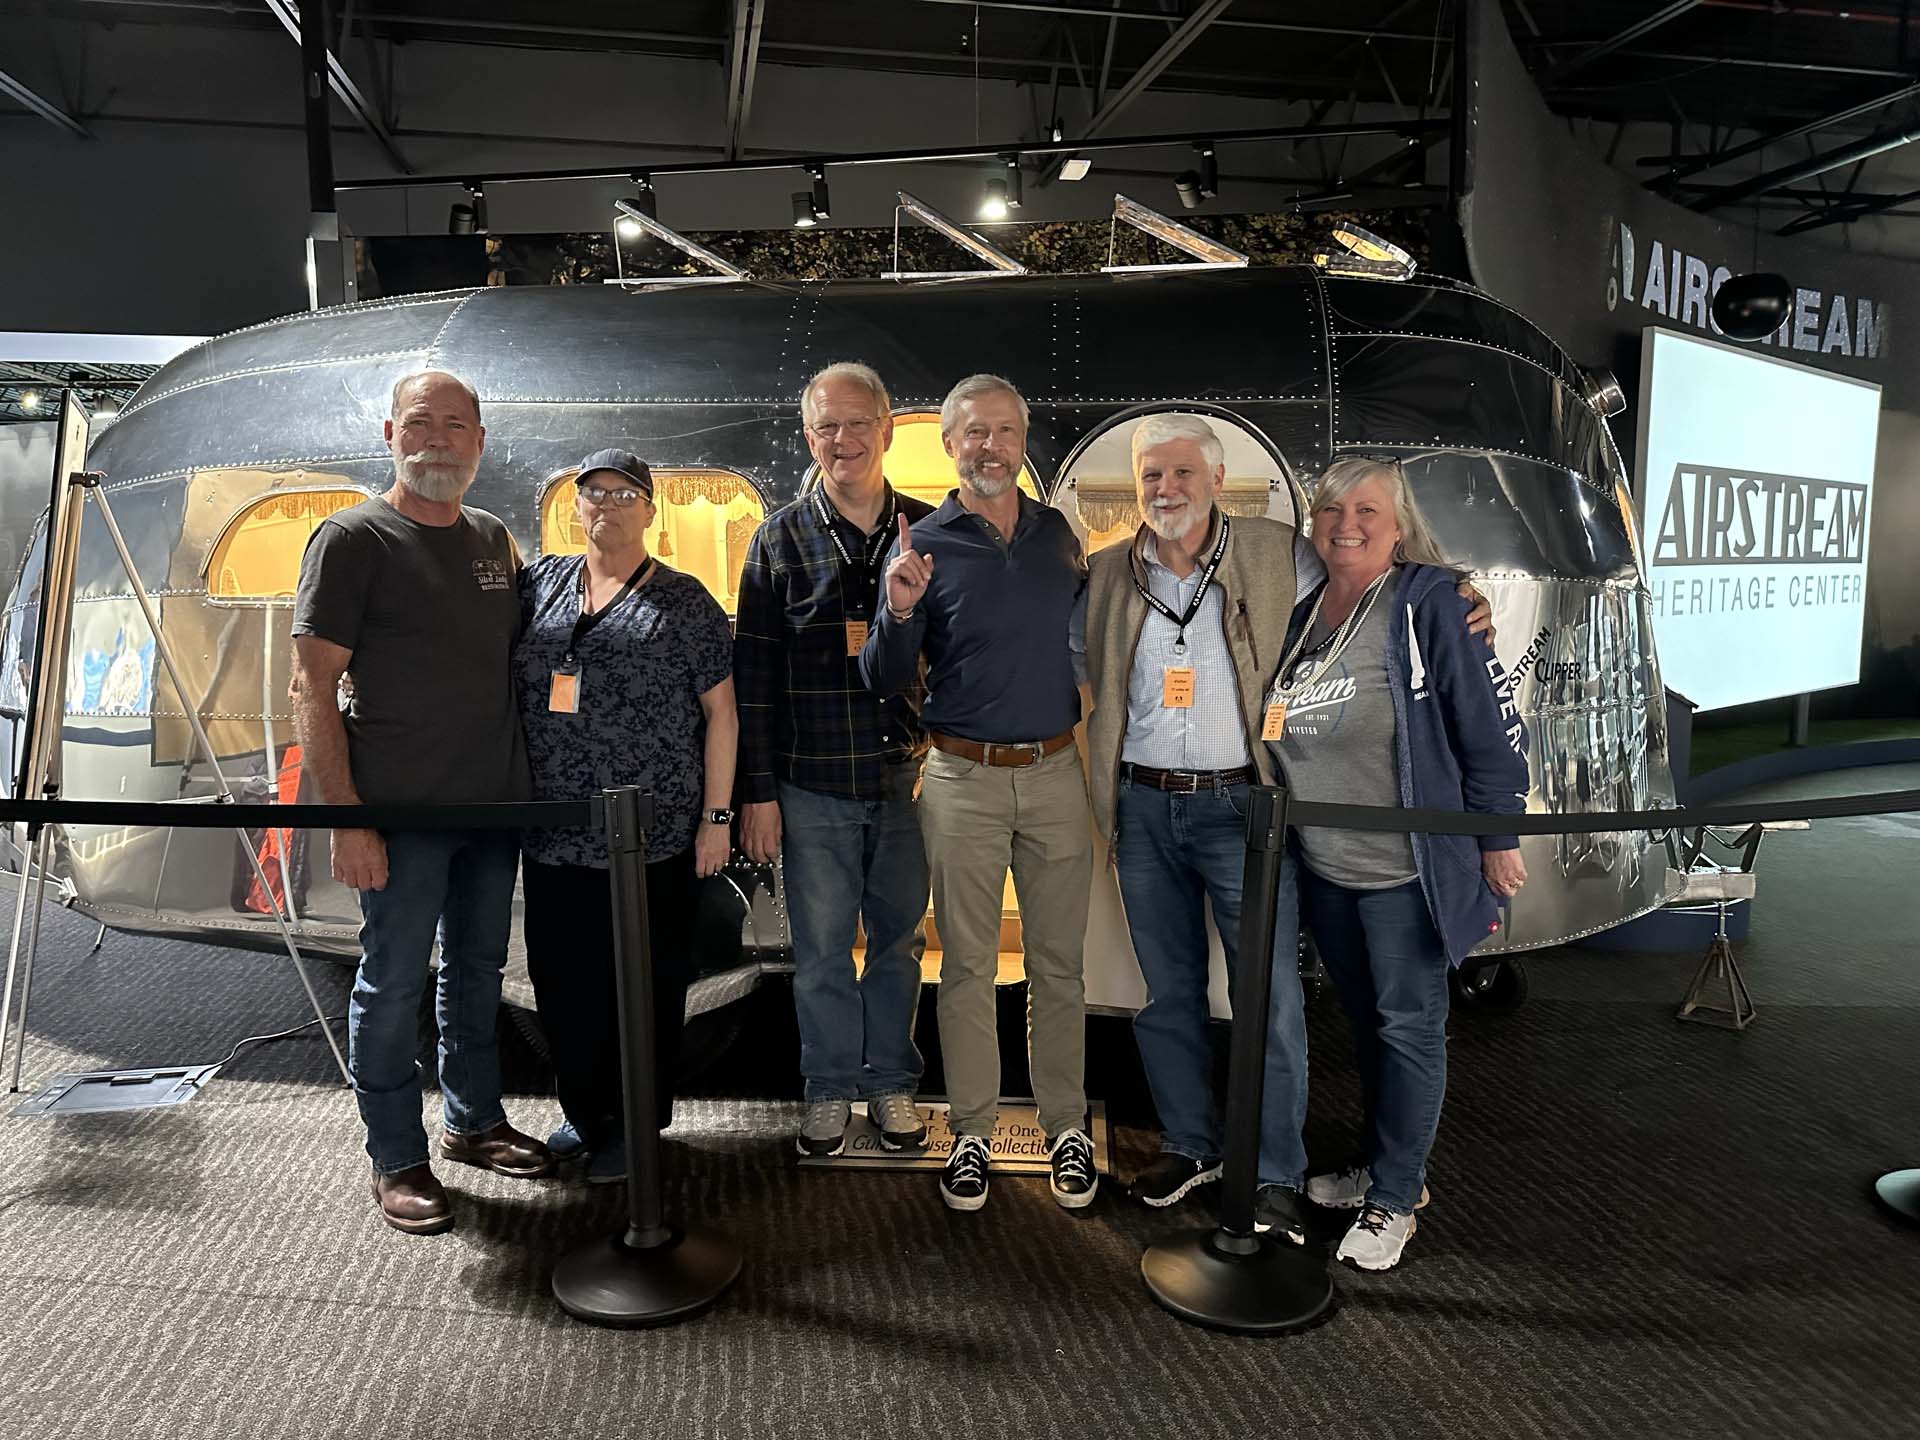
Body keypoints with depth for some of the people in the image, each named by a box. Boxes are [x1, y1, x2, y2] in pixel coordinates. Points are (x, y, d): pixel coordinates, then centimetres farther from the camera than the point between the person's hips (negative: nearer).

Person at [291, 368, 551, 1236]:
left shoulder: (493, 540, 11)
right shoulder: (353, 538, -7)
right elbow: (312, 688, -11)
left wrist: (534, 778, 12)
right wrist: (345, 817, -17)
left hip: (495, 803, 6)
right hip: (401, 810, -6)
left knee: (478, 970, 17)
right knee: (393, 984, 4)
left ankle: (474, 1121, 33)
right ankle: (396, 1159, 18)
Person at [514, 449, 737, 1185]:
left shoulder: (683, 601, -1)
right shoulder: (538, 583, 10)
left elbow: (720, 712, -2)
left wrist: (716, 816, -6)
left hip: (654, 840, -4)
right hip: (553, 838, 4)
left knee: (646, 985, 6)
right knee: (561, 979, 12)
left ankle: (636, 1123, 24)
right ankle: (585, 1110, 32)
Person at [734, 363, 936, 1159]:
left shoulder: (930, 531, 3)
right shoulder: (781, 538, 1)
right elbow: (752, 673, -1)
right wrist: (756, 792, -4)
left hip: (908, 777, 1)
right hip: (814, 786, -1)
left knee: (900, 939, 13)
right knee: (821, 948, 9)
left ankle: (891, 1083, 30)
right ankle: (829, 1090, 26)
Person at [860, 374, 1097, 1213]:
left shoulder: (1057, 531, 7)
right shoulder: (922, 546, -2)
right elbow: (882, 683, -4)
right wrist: (898, 614, -22)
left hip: (1055, 773, 3)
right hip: (964, 780, -2)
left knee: (1058, 961, 9)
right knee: (967, 964, 7)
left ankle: (1066, 1127, 22)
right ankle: (971, 1133, 20)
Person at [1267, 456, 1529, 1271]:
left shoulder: (1428, 604, -14)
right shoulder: (1301, 615, 6)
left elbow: (1490, 725, -13)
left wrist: (1498, 841, -10)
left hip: (1406, 866, -6)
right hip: (1324, 866, 7)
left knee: (1408, 1028, 6)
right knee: (1363, 1020, 19)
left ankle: (1394, 1198, 21)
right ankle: (1386, 1164, 37)